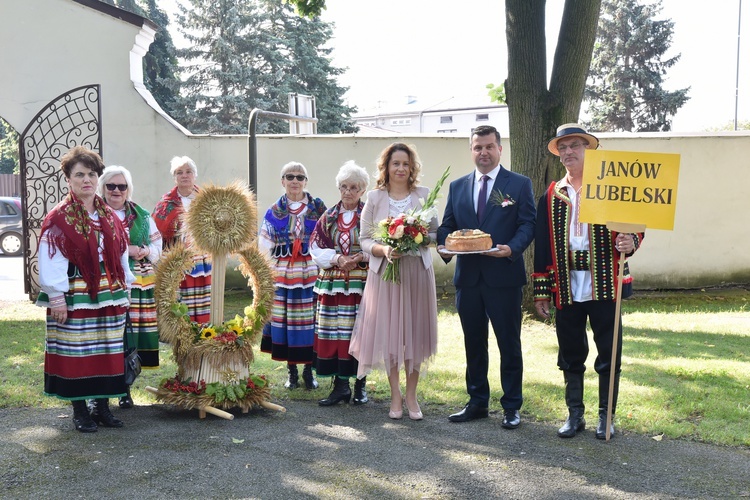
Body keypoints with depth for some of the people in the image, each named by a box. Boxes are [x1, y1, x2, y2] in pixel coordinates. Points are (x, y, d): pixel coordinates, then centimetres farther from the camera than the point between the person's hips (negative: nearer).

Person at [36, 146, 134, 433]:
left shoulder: (109, 217, 10)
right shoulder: (58, 219, -7)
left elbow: (121, 256, 14)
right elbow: (51, 262, -10)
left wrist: (124, 290, 11)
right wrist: (57, 299, -14)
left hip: (109, 296, 5)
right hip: (75, 297, -5)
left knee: (107, 352, 8)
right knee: (76, 353, 2)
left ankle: (102, 406, 20)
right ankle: (79, 411, 13)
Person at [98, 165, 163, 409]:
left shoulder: (141, 216, 15)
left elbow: (157, 243, 15)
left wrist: (145, 251, -7)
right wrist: (125, 250, -17)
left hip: (138, 284, 3)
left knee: (134, 333, 4)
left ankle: (125, 388, 17)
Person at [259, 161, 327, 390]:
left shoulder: (318, 208, 4)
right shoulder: (274, 212, 7)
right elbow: (264, 247, 8)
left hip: (311, 272, -1)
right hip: (282, 274, 1)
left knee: (310, 320, 2)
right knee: (285, 321, 3)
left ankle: (309, 370, 15)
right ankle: (291, 371, 16)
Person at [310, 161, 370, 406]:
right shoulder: (329, 216, 10)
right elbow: (316, 247, 5)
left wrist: (361, 257, -16)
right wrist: (336, 259, -10)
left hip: (361, 282, -2)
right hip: (332, 283, 3)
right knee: (333, 333, 1)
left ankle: (360, 385, 11)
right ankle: (340, 385, 10)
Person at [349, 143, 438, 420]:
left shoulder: (423, 195, 6)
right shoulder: (374, 197, 3)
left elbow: (436, 233, 7)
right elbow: (364, 239, 1)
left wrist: (421, 239, -13)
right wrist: (384, 250, -17)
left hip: (417, 271, 1)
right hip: (384, 272, -1)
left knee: (414, 331, 5)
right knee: (388, 332, 2)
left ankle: (411, 395, 17)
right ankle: (395, 395, 15)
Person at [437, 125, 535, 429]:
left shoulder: (519, 184, 2)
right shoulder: (457, 187, 13)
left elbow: (528, 224, -4)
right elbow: (447, 225, 13)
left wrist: (512, 248, -23)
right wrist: (444, 246, -9)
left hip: (504, 276, -4)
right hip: (467, 277, 4)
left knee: (509, 344, 4)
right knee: (473, 344, 13)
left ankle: (511, 407, 16)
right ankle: (477, 403, 26)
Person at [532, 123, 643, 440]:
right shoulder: (551, 197, 10)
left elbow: (633, 225, 2)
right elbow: (542, 248, 8)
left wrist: (630, 242, -22)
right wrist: (541, 291, 5)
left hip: (605, 285, -2)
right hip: (566, 288, 3)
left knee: (609, 355, 5)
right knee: (571, 355, 10)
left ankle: (606, 416, 19)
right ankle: (574, 415, 23)